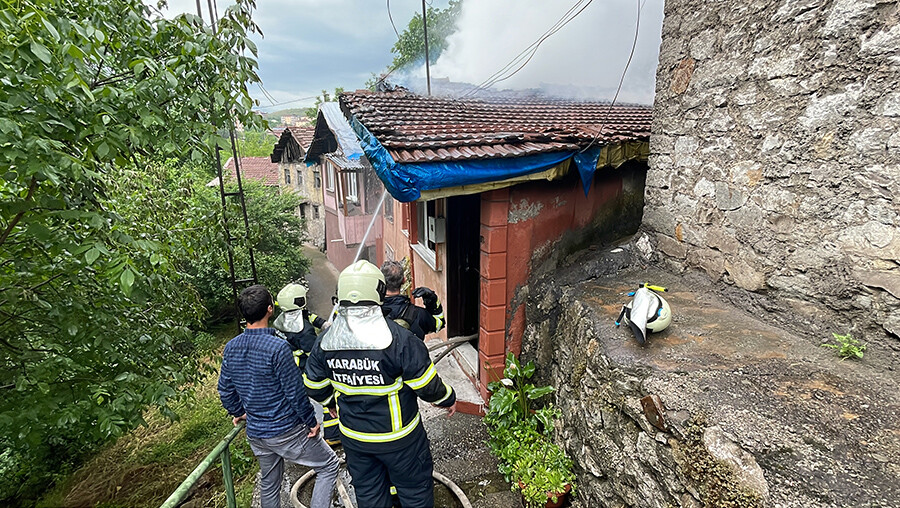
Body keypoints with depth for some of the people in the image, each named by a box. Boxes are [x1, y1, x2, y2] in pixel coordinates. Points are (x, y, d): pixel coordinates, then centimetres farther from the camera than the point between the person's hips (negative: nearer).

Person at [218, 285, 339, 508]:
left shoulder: (231, 347, -4)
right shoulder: (277, 347, -25)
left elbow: (225, 390, 7)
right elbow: (295, 392, -20)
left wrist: (238, 412, 24)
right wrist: (311, 422, -7)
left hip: (255, 433, 7)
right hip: (286, 431, -7)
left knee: (269, 483, 26)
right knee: (329, 465, 10)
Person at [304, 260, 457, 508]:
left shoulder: (325, 341, -11)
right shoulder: (398, 338, -27)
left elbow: (315, 386, 3)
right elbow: (427, 385, -19)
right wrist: (448, 398, 1)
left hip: (354, 437, 5)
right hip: (398, 436, -4)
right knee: (415, 487, 20)